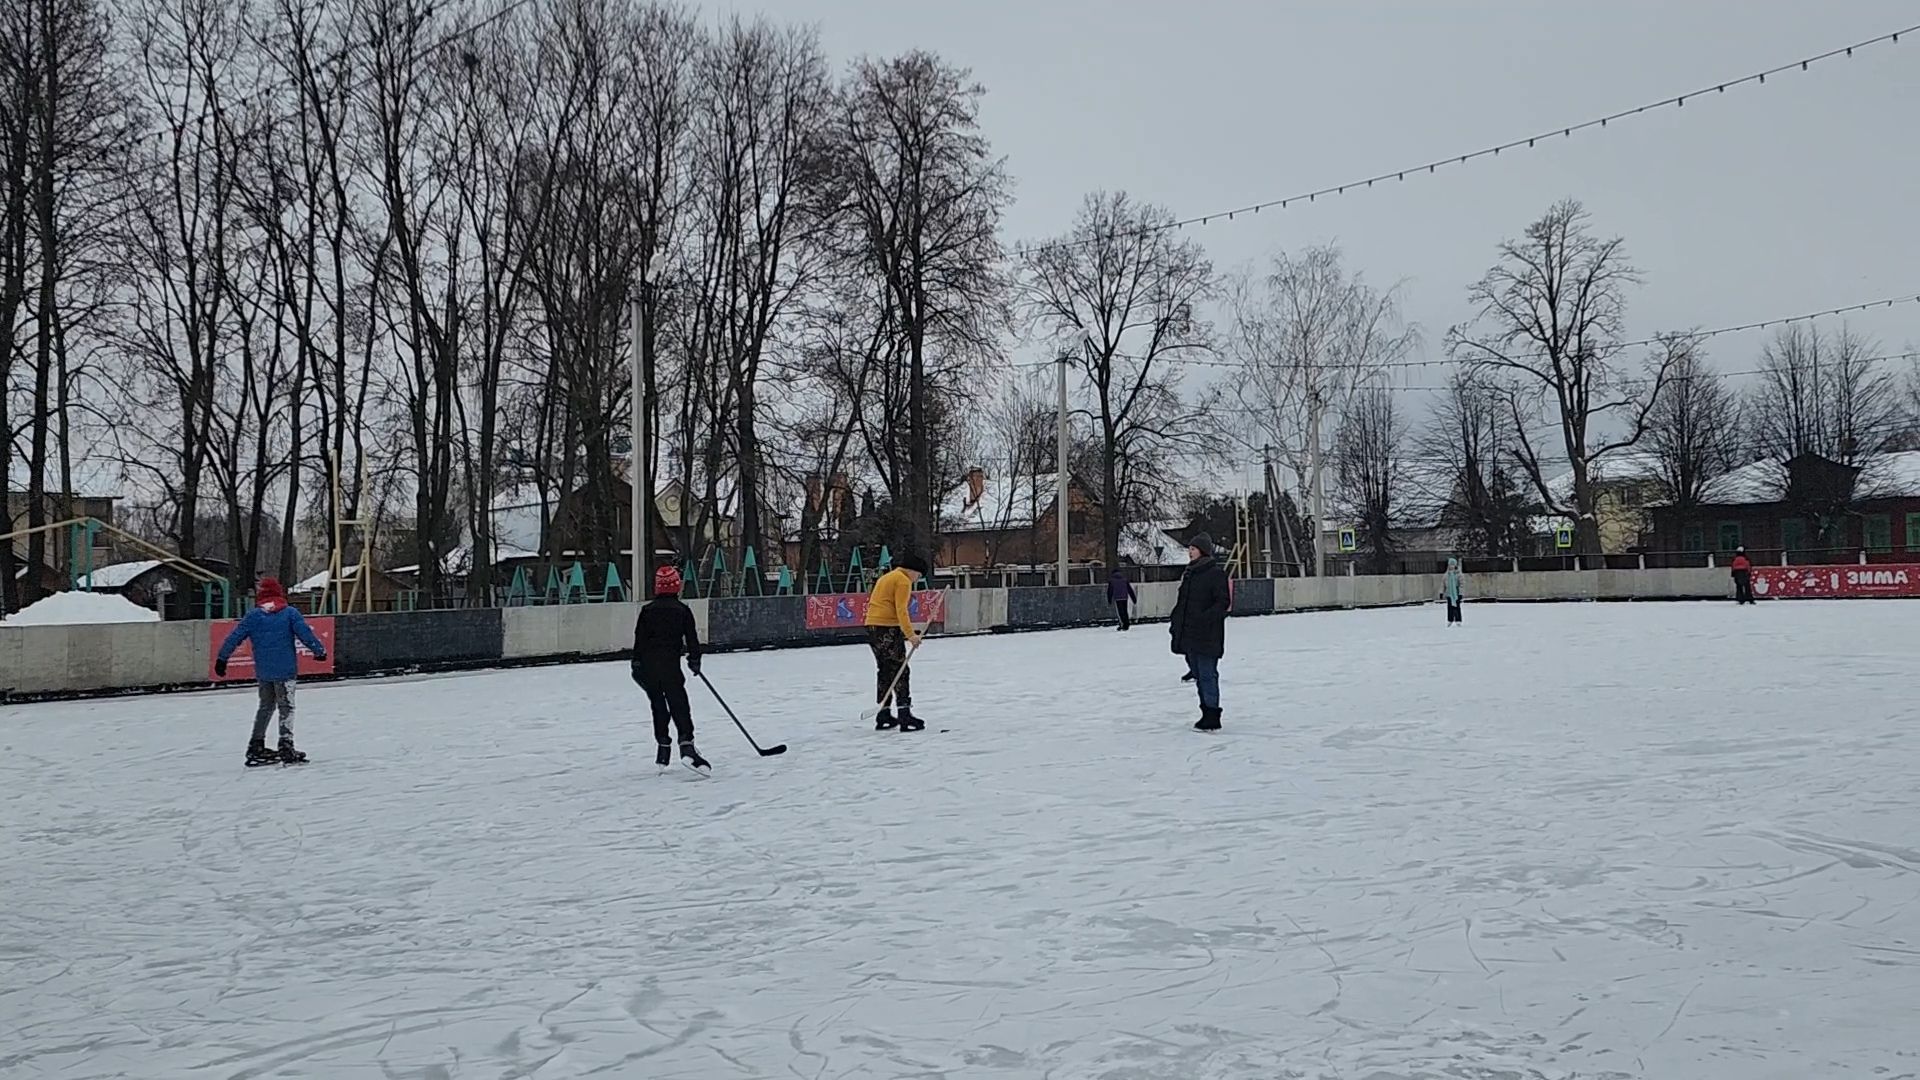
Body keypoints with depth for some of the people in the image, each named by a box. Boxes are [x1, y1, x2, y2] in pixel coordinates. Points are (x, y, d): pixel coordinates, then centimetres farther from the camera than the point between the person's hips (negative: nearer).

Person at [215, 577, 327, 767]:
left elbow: (234, 638, 3)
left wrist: (222, 658, 10)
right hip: (285, 670, -3)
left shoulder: (253, 616, 3)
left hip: (262, 671, 3)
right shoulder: (290, 613, -3)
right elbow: (305, 634, -9)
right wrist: (320, 650, 2)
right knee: (286, 707, 2)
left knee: (265, 706, 18)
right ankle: (286, 746, -9)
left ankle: (256, 746, 18)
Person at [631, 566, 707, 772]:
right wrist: (694, 660, 14)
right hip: (670, 666, -3)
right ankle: (686, 746, -23)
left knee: (658, 707, 16)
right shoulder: (683, 610, 2)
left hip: (647, 665, 3)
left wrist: (636, 666, 7)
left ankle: (663, 748, 16)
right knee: (679, 706, -6)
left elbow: (639, 639, 3)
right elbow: (691, 639, 2)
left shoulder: (647, 610, 5)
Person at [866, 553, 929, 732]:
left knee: (884, 670, 14)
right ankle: (904, 715, -9)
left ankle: (883, 716, 17)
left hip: (872, 626, 9)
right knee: (900, 671, -6)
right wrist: (910, 634, -20)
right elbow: (901, 610, -16)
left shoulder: (886, 577, 23)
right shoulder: (903, 581, -6)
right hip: (888, 628, -9)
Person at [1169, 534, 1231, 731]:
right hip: (1188, 634, 9)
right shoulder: (1189, 573, 15)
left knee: (1207, 675, -7)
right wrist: (1176, 621, 14)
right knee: (1198, 674, 13)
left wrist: (1205, 618, -24)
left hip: (1207, 635, -9)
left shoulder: (1215, 573, -9)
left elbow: (1223, 602, -15)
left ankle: (1212, 718, -3)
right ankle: (1207, 714, 21)